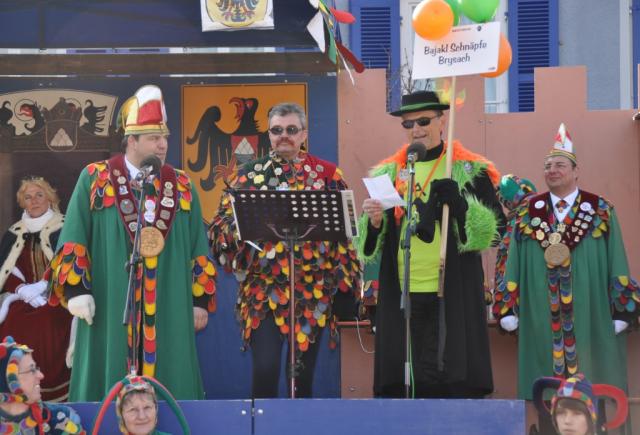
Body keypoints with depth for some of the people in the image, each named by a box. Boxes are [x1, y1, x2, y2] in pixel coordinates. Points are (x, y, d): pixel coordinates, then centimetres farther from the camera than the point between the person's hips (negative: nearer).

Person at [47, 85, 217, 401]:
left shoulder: (181, 186, 10)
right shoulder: (94, 179, 3)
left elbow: (199, 249, 11)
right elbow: (73, 242, 0)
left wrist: (201, 300, 7)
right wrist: (76, 289, -8)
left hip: (168, 309, 2)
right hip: (112, 306, -2)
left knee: (168, 386, 3)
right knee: (112, 386, 1)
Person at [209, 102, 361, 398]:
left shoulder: (327, 173, 7)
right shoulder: (250, 174, 7)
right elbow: (223, 223, 6)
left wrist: (346, 279, 1)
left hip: (313, 289, 1)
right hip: (263, 288, -1)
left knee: (304, 372, 7)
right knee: (265, 370, -11)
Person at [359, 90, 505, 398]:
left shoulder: (469, 170, 4)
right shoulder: (388, 172, 14)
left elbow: (494, 227, -3)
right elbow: (371, 242, 14)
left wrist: (460, 204, -19)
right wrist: (373, 220, -9)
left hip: (453, 292, -3)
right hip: (400, 292, 3)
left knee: (453, 377, -3)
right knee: (402, 378, 3)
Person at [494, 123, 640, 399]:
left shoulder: (601, 213, 4)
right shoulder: (527, 213, 9)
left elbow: (617, 264, 1)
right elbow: (514, 263, 7)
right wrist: (508, 309, 1)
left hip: (589, 314, -1)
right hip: (540, 317, 1)